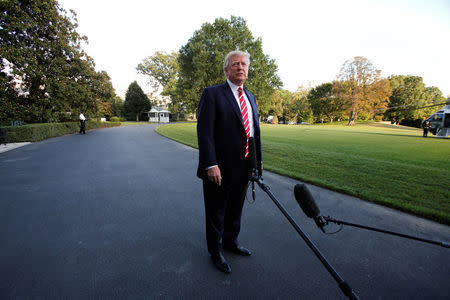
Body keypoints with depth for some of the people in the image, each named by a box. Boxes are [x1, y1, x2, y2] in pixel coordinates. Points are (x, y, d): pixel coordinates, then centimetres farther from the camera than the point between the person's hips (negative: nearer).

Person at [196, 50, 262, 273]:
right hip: (220, 169, -6)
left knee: (235, 210, 22)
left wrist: (258, 160, 15)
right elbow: (204, 131, -16)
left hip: (243, 169, 7)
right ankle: (215, 252, 36)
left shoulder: (250, 97, 15)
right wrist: (211, 165, -23)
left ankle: (230, 242, 47)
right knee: (216, 213, 13)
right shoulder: (212, 94, -7)